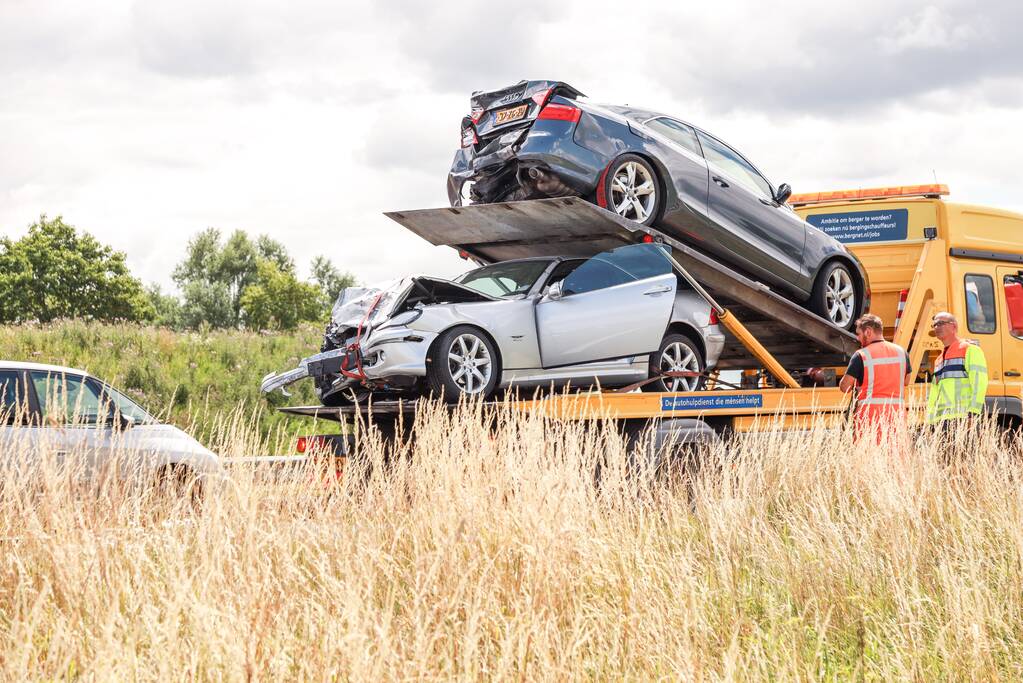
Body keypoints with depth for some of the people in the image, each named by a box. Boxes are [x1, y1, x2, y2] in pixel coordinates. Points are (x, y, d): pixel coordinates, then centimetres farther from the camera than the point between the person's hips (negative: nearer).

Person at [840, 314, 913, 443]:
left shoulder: (861, 355, -6)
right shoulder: (901, 352, 8)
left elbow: (844, 387, -7)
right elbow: (906, 380, 21)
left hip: (869, 413, -4)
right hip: (897, 412, 4)